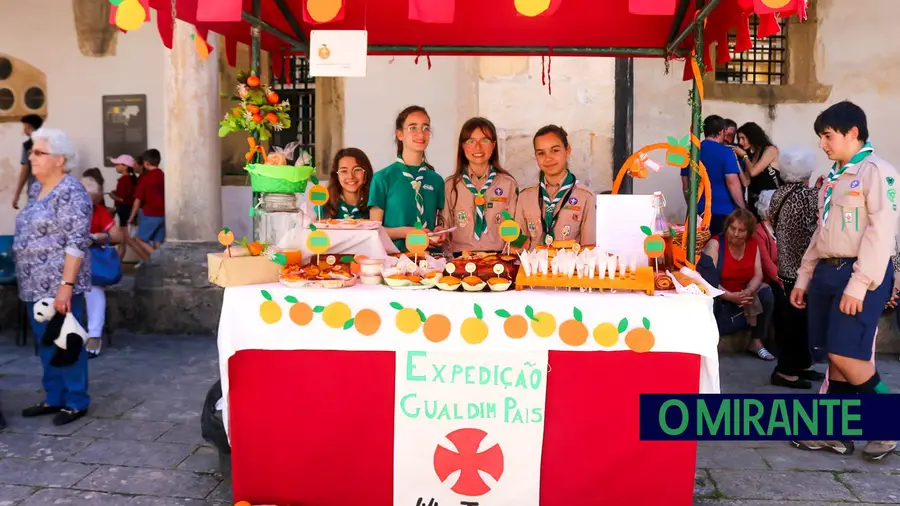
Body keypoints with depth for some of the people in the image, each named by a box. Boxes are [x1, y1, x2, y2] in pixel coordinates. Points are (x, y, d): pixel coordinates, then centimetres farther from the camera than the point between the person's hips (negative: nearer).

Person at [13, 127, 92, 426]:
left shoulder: (71, 193, -14)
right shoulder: (36, 189, 13)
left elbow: (77, 244, -19)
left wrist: (66, 285, -23)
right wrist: (27, 279, 18)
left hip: (59, 284, -9)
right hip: (36, 285, 9)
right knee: (45, 343, 15)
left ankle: (76, 402, 12)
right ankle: (54, 397, 27)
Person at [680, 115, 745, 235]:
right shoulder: (726, 152, -7)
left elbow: (686, 185, 13)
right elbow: (732, 183, -13)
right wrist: (742, 209, -5)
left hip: (698, 211, 5)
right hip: (723, 211, -5)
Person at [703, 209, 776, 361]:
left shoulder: (753, 245, 5)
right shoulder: (715, 244, -11)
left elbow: (758, 275, -3)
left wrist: (748, 292, -24)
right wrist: (730, 296, -30)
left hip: (742, 297, 6)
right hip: (718, 300, -5)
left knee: (766, 293, -18)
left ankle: (756, 341, -9)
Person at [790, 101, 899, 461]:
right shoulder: (834, 177, 18)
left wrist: (859, 284, -21)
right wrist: (804, 277, 18)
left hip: (859, 274, -8)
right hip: (828, 271, 8)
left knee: (845, 354, -12)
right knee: (833, 357, 8)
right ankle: (836, 433, 16)